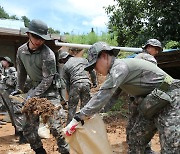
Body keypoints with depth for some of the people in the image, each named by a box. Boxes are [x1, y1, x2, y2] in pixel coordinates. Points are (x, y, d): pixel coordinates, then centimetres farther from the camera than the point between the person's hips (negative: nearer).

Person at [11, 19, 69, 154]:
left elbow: (48, 79, -19)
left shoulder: (48, 54, -19)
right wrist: (19, 89, 20)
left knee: (55, 127, -9)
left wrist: (33, 95, -22)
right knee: (29, 128, 10)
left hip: (49, 91, -6)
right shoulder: (21, 51, 0)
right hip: (35, 89, 6)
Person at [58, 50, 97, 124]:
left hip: (75, 85, -3)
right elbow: (92, 71, 16)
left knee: (72, 107, 6)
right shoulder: (83, 59, 17)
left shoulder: (65, 66, 10)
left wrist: (69, 94, 18)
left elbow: (67, 82, 12)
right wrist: (94, 82, 24)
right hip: (86, 83, 3)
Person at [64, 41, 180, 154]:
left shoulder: (121, 66, -19)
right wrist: (88, 114, 7)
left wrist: (78, 118, -23)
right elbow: (110, 98, 17)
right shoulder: (117, 71, 12)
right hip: (152, 105, 10)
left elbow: (103, 95, -25)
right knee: (135, 139, 11)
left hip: (170, 100, -10)